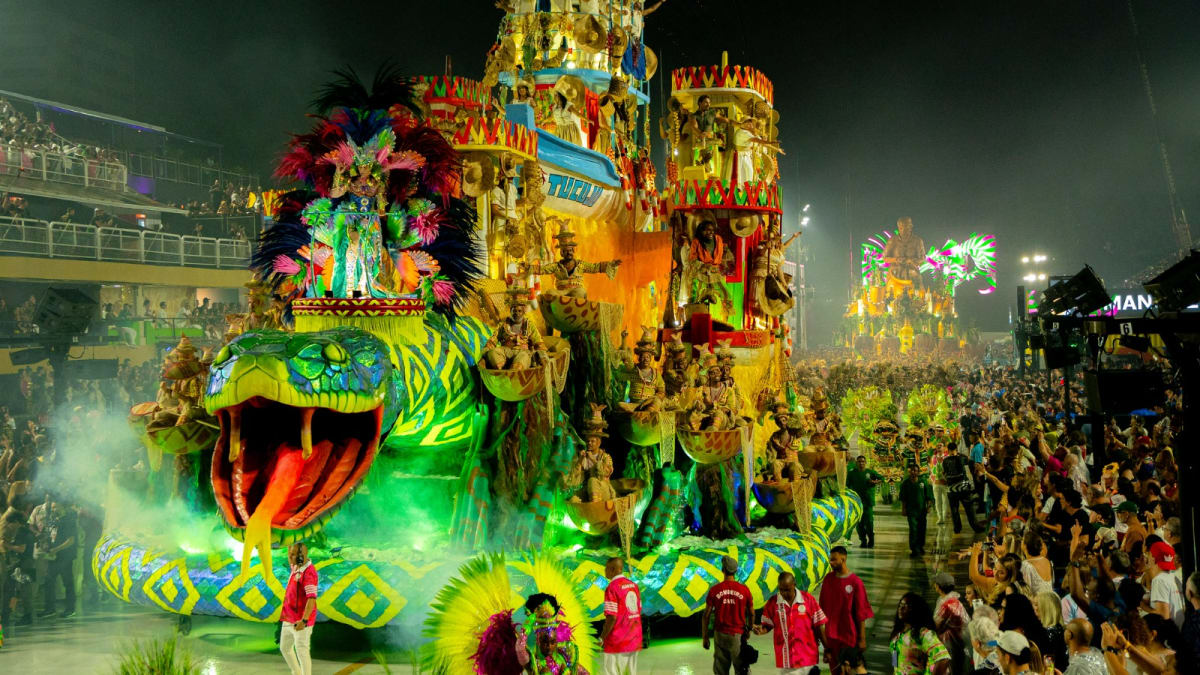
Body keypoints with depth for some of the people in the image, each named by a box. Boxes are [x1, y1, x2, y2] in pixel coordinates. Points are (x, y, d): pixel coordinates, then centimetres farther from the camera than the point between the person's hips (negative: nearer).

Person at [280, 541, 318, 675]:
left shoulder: (309, 572, -20)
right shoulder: (295, 567, 7)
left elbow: (312, 598, -28)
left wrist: (304, 620, -35)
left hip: (301, 620, -10)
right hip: (289, 618, 10)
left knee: (301, 651, -4)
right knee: (285, 647, 19)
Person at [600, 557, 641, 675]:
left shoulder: (612, 588, -14)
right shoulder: (634, 585, 9)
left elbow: (612, 617, -19)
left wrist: (602, 638, -9)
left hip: (617, 643, -7)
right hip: (634, 641, 7)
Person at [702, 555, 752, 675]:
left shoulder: (714, 590, -6)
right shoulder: (744, 590, -8)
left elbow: (706, 616, -4)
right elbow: (751, 614, 2)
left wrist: (705, 637, 5)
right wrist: (749, 630, 19)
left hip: (720, 634, 1)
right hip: (738, 635, -1)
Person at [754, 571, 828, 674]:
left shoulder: (808, 599, -2)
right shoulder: (772, 602, -1)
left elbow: (819, 626, 3)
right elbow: (767, 625, 8)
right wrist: (760, 630, -15)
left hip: (808, 657, 0)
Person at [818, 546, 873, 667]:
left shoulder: (855, 582, -11)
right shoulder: (828, 579, 2)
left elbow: (861, 613, -8)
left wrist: (862, 639, -7)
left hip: (849, 634, -4)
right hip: (831, 634, 4)